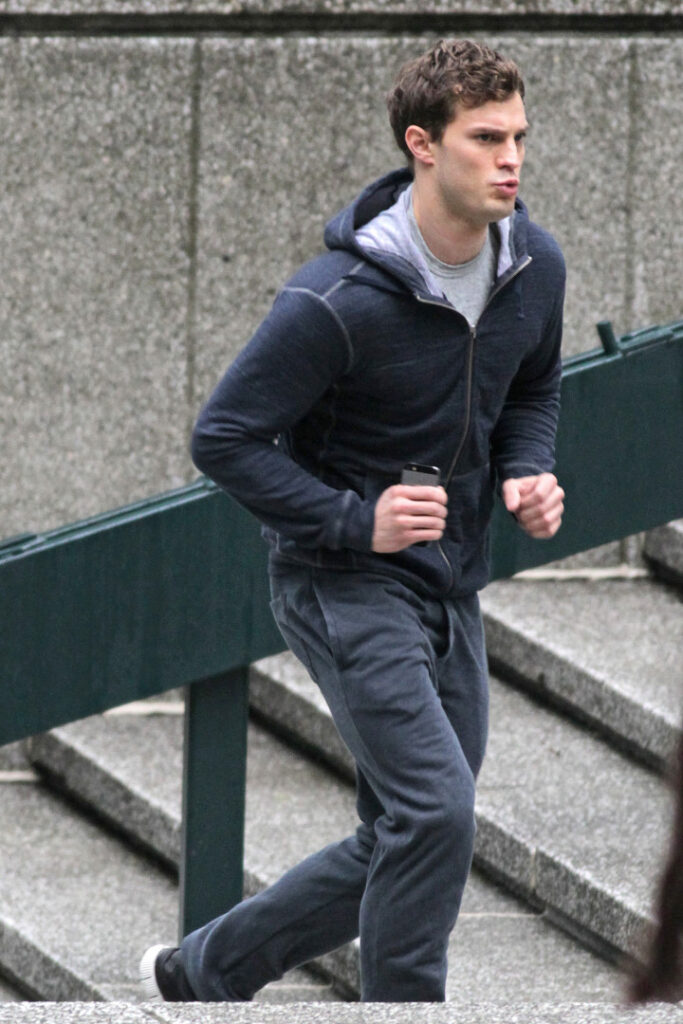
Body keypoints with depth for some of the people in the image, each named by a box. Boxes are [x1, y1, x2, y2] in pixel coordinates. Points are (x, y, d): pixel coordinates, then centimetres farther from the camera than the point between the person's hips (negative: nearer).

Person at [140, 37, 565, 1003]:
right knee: (434, 813, -20)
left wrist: (531, 473, -2)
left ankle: (204, 969, 28)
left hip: (450, 589, 7)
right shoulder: (338, 301, -22)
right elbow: (224, 436, -16)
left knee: (404, 844, 11)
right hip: (342, 583, -7)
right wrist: (355, 521, -22)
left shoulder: (535, 265, -1)